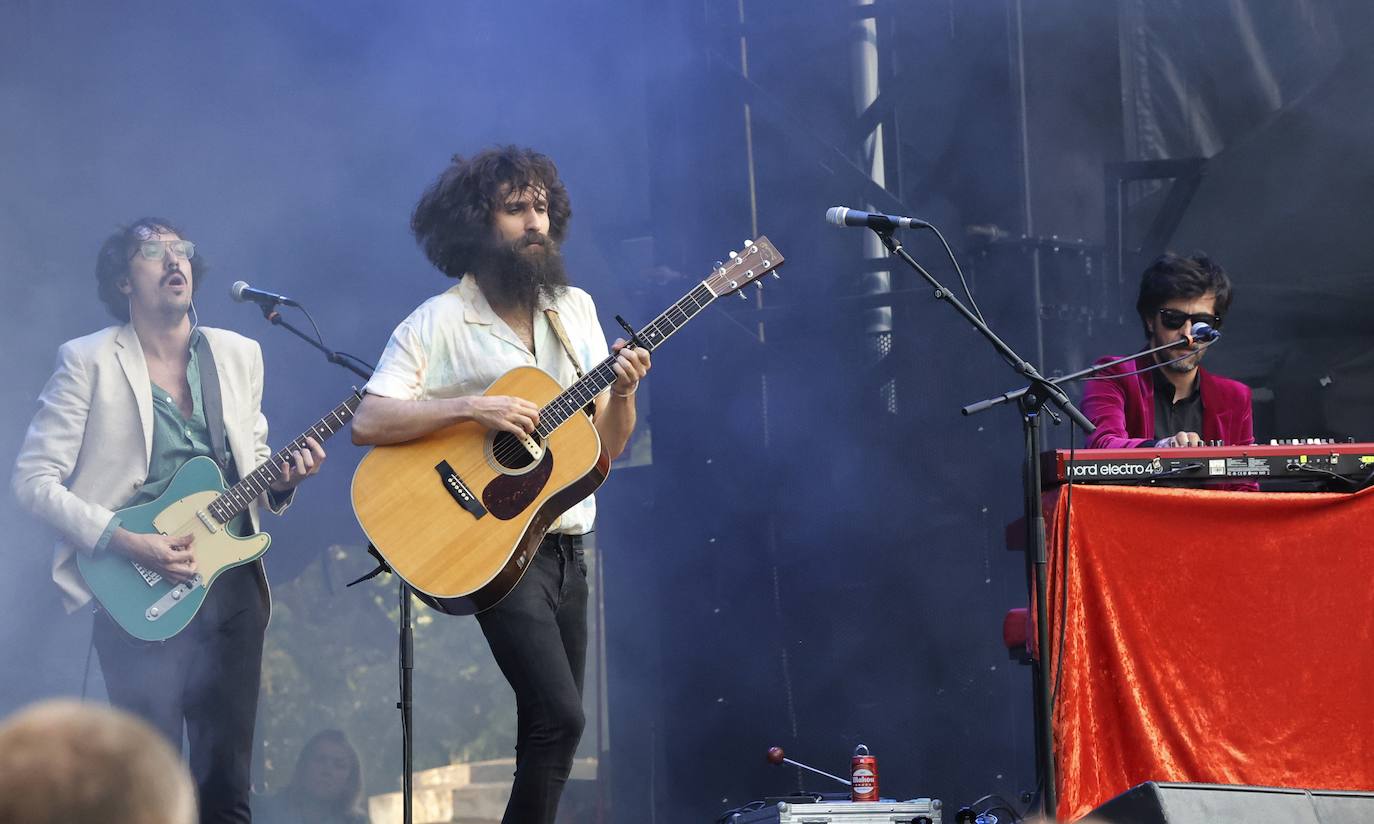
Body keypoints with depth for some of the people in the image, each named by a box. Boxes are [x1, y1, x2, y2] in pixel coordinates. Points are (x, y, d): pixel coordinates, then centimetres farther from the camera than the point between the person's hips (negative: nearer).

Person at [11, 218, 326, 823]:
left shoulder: (238, 355, 11)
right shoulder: (88, 361, -4)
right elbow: (34, 479, -8)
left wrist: (280, 479, -3)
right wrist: (126, 542, -18)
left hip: (232, 584, 4)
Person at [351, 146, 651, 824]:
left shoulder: (575, 309, 11)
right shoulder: (438, 323, -6)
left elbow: (606, 448, 12)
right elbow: (366, 422, -16)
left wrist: (622, 394, -8)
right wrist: (469, 406, -24)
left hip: (566, 545, 6)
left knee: (550, 729, 6)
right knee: (559, 717, -19)